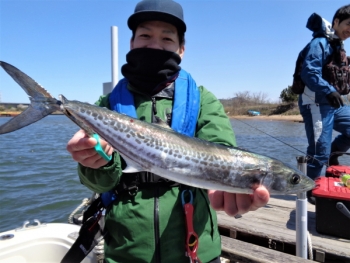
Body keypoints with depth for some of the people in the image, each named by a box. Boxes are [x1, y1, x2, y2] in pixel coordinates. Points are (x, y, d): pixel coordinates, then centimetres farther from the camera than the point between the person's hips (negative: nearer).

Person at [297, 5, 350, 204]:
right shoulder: (320, 43, -9)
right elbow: (308, 73, -23)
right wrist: (328, 91, -34)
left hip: (333, 103, 9)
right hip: (316, 103, -9)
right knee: (320, 150, -5)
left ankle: (333, 152, 23)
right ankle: (312, 190, 10)